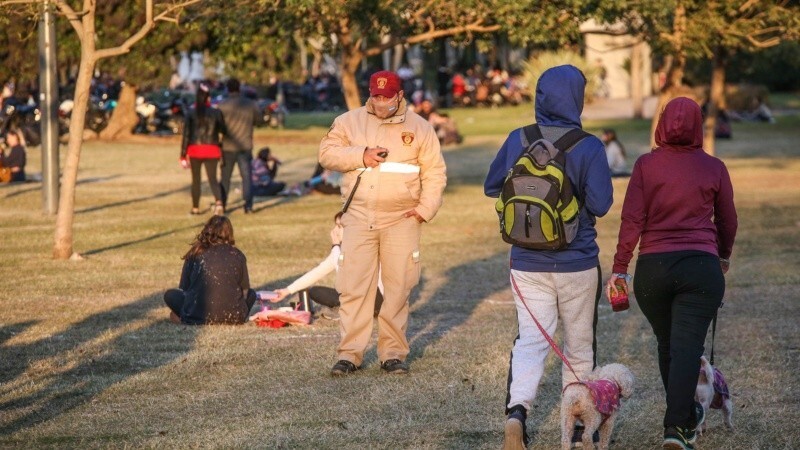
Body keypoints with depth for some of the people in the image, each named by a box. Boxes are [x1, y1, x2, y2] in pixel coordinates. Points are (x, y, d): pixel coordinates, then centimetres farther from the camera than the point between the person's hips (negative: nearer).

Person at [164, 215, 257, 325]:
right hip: (233, 317, 1)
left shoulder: (195, 254, 6)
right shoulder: (237, 255, 7)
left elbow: (183, 288, 11)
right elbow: (245, 290, 11)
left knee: (170, 295, 24)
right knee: (251, 294, 30)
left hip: (199, 317, 0)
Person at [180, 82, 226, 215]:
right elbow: (223, 130, 3)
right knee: (212, 178, 1)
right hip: (211, 150, 0)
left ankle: (195, 208, 22)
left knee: (196, 180, 15)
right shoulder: (215, 112, -1)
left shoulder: (191, 113, -4)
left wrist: (183, 156, -2)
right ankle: (219, 201, -25)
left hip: (194, 150, 0)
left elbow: (186, 135, -5)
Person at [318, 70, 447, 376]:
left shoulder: (418, 128, 6)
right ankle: (349, 353, -1)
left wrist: (425, 209, -3)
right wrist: (360, 156, -13)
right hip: (358, 219, 0)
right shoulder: (349, 122, 8)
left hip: (401, 221, 0)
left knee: (398, 289, 1)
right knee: (353, 287, -4)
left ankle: (393, 352, 8)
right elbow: (327, 153, 1)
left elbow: (435, 173, 8)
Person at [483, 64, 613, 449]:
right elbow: (600, 204, -17)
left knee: (530, 340, 1)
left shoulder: (518, 141, -4)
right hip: (577, 264, -2)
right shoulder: (588, 147, -13)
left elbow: (491, 187, 7)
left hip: (527, 263, 2)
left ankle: (517, 410, -23)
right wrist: (577, 194, 4)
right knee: (579, 345, 14)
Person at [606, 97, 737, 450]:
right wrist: (723, 255, 32)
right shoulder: (713, 168, 2)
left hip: (653, 268, 1)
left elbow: (631, 219, -4)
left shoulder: (645, 165, 1)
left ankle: (686, 419, 32)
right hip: (701, 267, -1)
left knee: (667, 345, 18)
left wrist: (619, 269, 1)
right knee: (687, 347, -5)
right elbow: (728, 220, 13)